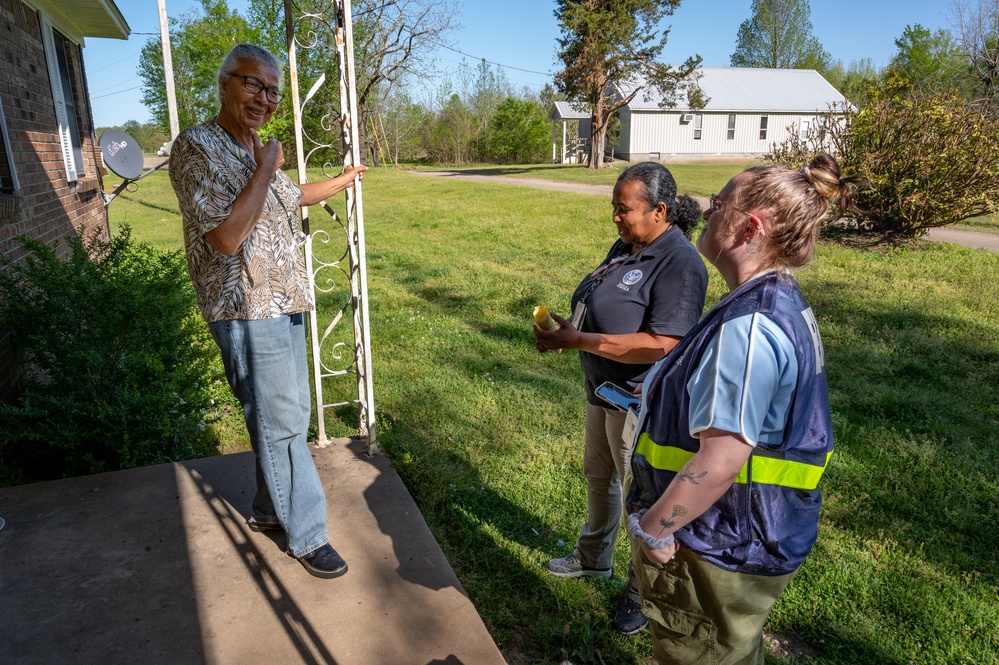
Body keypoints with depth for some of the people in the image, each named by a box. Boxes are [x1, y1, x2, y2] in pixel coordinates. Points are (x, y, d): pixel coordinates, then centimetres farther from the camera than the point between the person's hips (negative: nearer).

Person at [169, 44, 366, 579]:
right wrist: (265, 170, -18)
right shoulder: (197, 147, -15)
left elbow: (294, 195, 34)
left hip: (284, 304, 9)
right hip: (248, 313, -9)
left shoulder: (258, 152, 13)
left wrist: (344, 180, 45)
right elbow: (227, 236, -26)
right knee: (281, 423, -1)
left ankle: (269, 510, 35)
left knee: (286, 415, 17)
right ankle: (307, 534, 14)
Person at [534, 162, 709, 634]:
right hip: (604, 390, 9)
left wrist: (577, 340, -29)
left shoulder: (679, 264, -24)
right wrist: (562, 330, -4)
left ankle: (645, 592, 31)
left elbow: (659, 345, -31)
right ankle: (594, 558, 48)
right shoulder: (625, 248, 5)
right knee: (599, 476, 25)